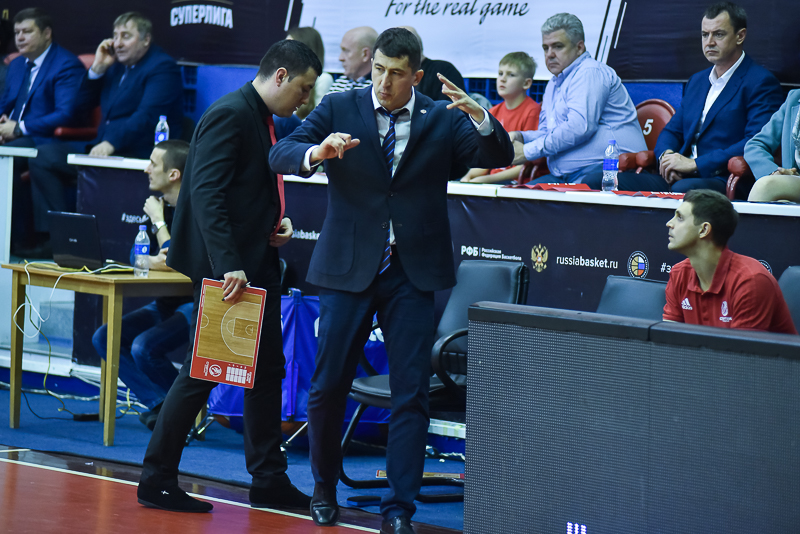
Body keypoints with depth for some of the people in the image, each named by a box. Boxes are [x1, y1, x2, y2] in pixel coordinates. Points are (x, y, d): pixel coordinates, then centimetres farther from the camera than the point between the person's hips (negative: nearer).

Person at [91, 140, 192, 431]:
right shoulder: (160, 204, 9)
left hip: (196, 305, -9)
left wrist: (158, 221, -11)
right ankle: (159, 404, -9)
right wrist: (152, 261, -16)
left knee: (144, 347, -28)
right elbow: (136, 254, 8)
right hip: (165, 303, 9)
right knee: (104, 338, -4)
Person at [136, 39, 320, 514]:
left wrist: (278, 224, 6)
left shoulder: (264, 121, 15)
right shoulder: (230, 115, -15)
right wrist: (228, 265, -29)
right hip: (226, 269, -10)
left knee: (267, 372, 13)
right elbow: (207, 195, -23)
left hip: (258, 265, 10)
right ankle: (157, 481, 4)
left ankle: (270, 482, 21)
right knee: (202, 374, -4)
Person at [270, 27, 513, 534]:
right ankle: (325, 488, 27)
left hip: (412, 273, 0)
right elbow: (280, 155, -8)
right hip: (348, 267, 0)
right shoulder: (338, 109, 2)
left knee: (412, 393, -2)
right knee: (329, 384, 5)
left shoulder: (442, 118, 3)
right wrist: (317, 152, -30)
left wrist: (480, 117, -26)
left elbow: (499, 158, -7)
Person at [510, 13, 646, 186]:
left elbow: (579, 127, -19)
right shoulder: (554, 84, 27)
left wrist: (528, 151, -14)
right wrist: (520, 137, 9)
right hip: (567, 177, 9)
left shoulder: (590, 72, -6)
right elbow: (547, 132, 33)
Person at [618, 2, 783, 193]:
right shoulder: (697, 81, 26)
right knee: (620, 182, -20)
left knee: (682, 190, -41)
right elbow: (671, 131, 27)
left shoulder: (761, 82, -1)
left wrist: (695, 163, -16)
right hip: (680, 178, 7)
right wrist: (666, 155, 0)